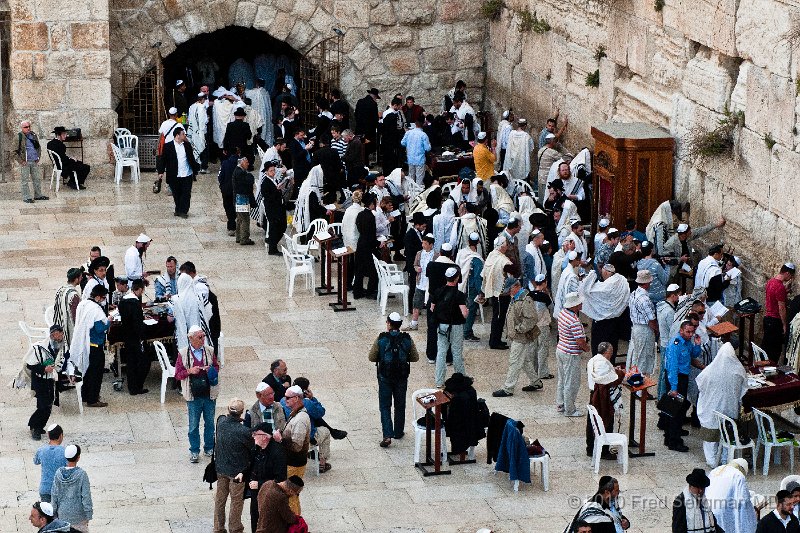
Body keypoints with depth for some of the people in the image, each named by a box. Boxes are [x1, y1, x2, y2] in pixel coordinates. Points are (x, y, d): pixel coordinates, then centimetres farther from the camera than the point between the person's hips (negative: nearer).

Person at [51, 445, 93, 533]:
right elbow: (86, 496, -14)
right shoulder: (81, 474, -17)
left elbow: (54, 495, -1)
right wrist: (89, 515, -5)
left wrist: (55, 512, 10)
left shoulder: (58, 473, -7)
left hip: (63, 515, 4)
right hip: (78, 515, -4)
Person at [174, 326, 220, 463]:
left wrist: (211, 370, -8)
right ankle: (194, 451, 18)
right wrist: (189, 371, -20)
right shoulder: (183, 353, -6)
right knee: (193, 425, 5)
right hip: (193, 396, -2)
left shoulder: (210, 351, 1)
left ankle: (209, 448, 29)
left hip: (209, 394, 2)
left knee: (209, 423, 13)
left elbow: (216, 367, 14)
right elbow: (178, 374, -2)